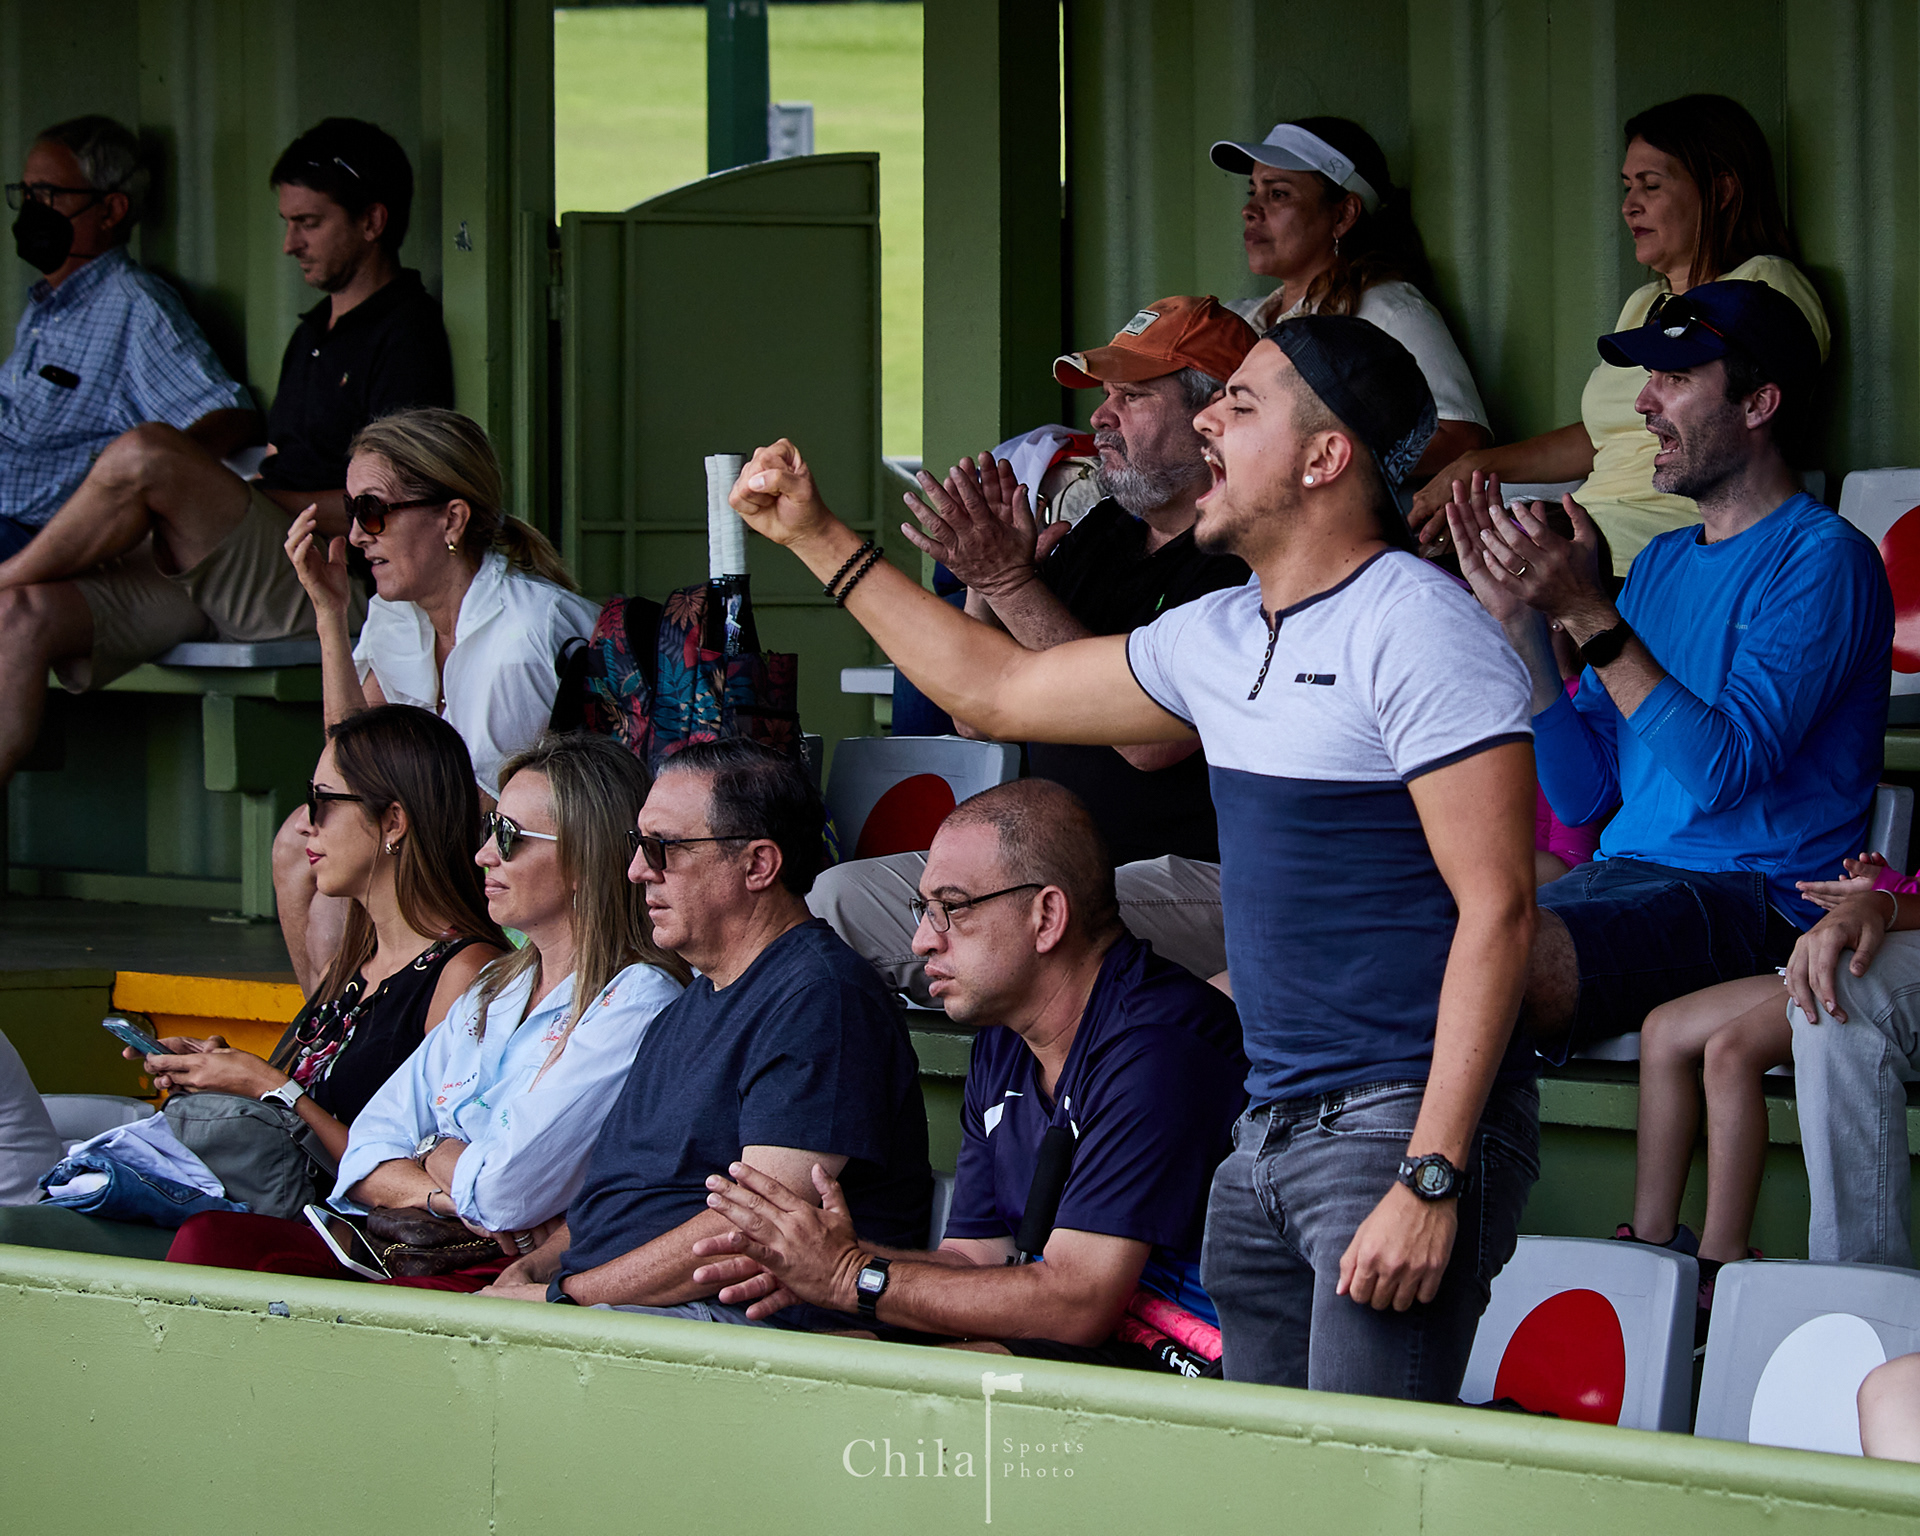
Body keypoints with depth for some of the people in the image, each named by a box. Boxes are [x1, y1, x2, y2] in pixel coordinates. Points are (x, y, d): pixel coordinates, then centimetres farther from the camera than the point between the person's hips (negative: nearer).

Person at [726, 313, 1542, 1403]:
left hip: (1406, 1122, -9)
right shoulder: (1220, 639, 16)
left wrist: (1430, 1180, -22)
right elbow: (998, 691, 29)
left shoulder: (1418, 631, -11)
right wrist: (818, 538, 29)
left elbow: (1498, 909, -17)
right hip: (1270, 1140, 9)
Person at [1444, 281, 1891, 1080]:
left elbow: (1723, 771, -17)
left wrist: (1590, 617, -17)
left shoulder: (1822, 559, -4)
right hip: (1620, 877, 8)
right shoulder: (1662, 563, 21)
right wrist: (1519, 617, 5)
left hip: (1753, 895, -8)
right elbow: (1580, 794, 14)